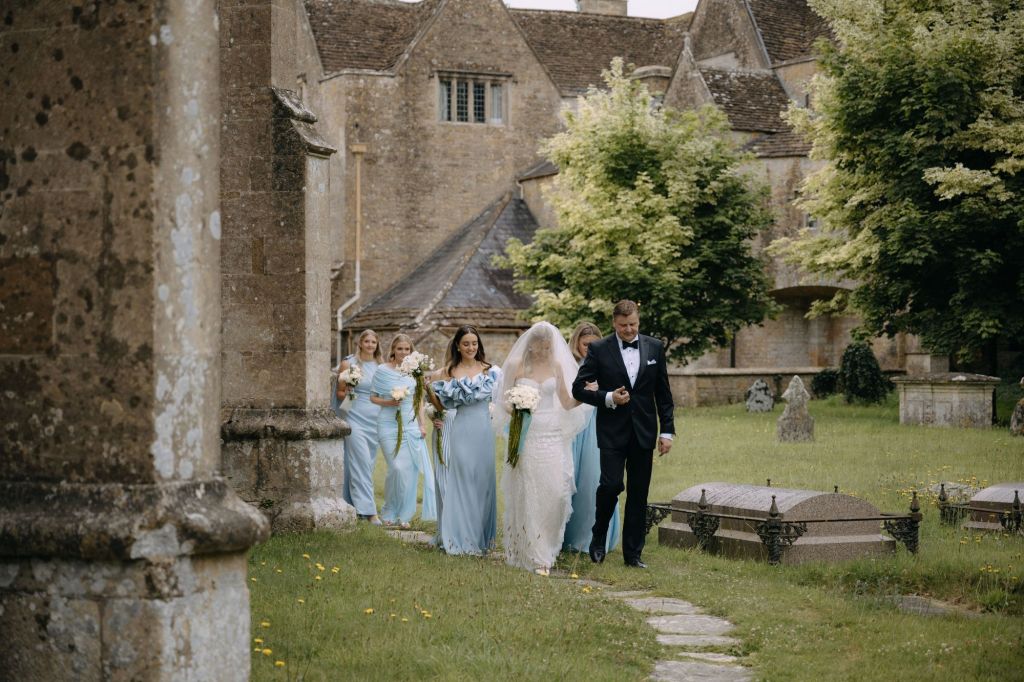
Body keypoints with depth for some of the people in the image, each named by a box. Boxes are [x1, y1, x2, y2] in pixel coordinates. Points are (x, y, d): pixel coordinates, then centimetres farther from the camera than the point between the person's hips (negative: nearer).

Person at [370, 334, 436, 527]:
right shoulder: (382, 370, -1)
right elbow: (373, 397, 5)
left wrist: (422, 425, 7)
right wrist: (389, 402, -12)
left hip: (411, 426, 3)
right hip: (389, 426, -3)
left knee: (410, 469, -3)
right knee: (397, 468, -12)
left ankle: (403, 515, 10)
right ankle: (389, 512, 7)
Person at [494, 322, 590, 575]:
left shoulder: (556, 366, 9)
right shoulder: (516, 365, 1)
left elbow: (567, 403, 12)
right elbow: (504, 400, 3)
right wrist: (513, 410, -19)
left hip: (552, 436, 2)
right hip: (526, 436, -2)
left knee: (555, 492, -7)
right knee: (528, 495, -2)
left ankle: (547, 548, 8)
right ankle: (535, 556, 7)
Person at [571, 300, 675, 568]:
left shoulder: (655, 348, 6)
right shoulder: (599, 350, -3)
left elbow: (663, 393, 9)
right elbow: (578, 388, -2)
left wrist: (667, 430, 4)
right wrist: (607, 398, -15)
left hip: (644, 432, 3)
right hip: (613, 432, -3)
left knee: (639, 494, 4)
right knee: (611, 485, -13)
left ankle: (633, 553, 11)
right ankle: (598, 538, 11)